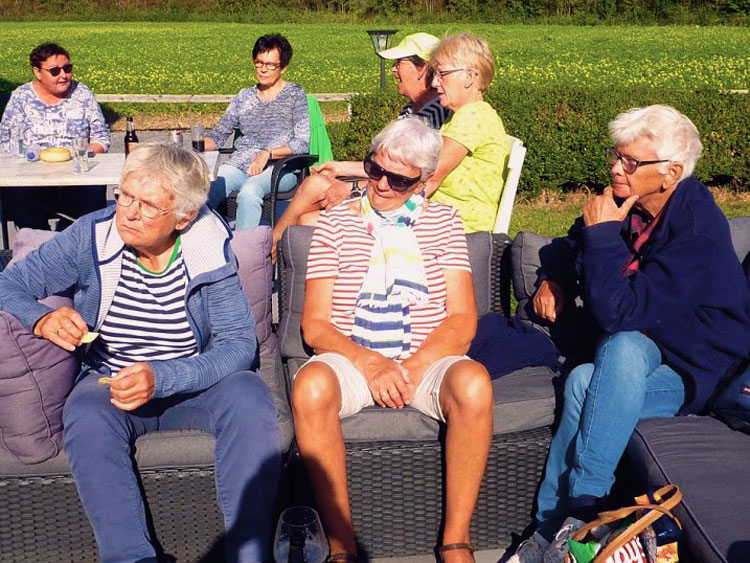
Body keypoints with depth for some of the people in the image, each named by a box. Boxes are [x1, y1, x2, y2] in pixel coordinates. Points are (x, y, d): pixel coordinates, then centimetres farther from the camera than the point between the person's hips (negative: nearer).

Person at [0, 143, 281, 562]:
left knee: (249, 396, -30)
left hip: (194, 383, 0)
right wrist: (42, 319, -25)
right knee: (87, 417, -33)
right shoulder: (91, 236, -9)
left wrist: (161, 378, -32)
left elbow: (240, 343, -17)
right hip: (108, 382, 1)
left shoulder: (209, 248, -11)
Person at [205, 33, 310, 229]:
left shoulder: (295, 95, 9)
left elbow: (303, 143, -1)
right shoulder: (244, 97, 21)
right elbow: (219, 135, 19)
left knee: (249, 191, -38)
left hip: (279, 168, -3)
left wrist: (268, 153, -14)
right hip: (240, 165, 4)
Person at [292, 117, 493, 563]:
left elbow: (462, 321, 2)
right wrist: (370, 363, -16)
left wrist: (412, 368, -14)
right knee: (311, 386, -34)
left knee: (474, 383, -32)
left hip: (427, 360, 1)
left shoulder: (443, 222, 11)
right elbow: (315, 325, 1)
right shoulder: (336, 222, 9)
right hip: (352, 358, 0)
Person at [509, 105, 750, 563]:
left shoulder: (698, 229, -23)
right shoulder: (623, 205, -1)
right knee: (583, 383, -27)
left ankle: (574, 516, -26)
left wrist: (602, 232, -24)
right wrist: (555, 280, 4)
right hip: (638, 349, 6)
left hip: (700, 372, -6)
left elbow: (618, 313, -31)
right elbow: (571, 249, 24)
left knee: (606, 365, -34)